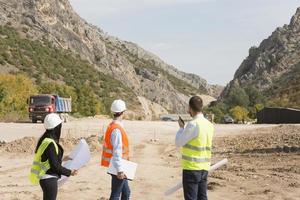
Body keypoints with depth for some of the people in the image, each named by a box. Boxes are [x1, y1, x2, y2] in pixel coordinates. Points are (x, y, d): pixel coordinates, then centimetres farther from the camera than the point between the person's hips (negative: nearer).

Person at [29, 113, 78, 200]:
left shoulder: (44, 140, 5)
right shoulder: (50, 143, -23)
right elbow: (55, 166, -21)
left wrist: (62, 159, 24)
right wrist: (69, 172, -10)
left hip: (45, 178, 9)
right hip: (49, 179, -9)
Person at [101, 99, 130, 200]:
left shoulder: (113, 126, 9)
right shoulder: (117, 129, -22)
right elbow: (117, 151, -25)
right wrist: (120, 170, -24)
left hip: (118, 167, 10)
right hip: (117, 167, -10)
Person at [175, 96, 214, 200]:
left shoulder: (193, 124, -17)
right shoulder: (209, 125, 6)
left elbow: (178, 142, -9)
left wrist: (181, 127, 6)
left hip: (191, 169, -7)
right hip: (204, 169, 7)